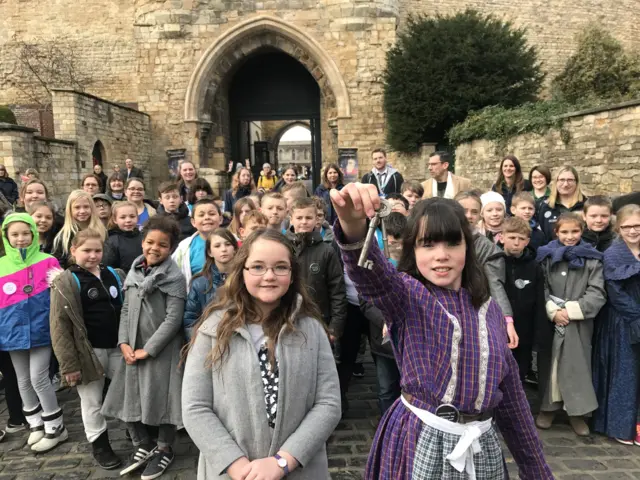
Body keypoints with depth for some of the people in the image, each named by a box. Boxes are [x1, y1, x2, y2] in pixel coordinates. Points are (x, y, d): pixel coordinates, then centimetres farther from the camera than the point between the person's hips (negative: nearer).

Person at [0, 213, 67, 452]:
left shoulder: (48, 262, -8)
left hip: (41, 328, -4)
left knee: (39, 379, -2)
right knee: (23, 381, 15)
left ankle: (55, 428, 16)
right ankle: (36, 424, 33)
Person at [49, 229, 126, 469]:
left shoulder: (115, 275, 7)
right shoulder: (65, 283, -8)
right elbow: (60, 326, -11)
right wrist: (69, 364, -14)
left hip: (117, 347, 4)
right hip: (89, 350, -4)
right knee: (92, 402, 10)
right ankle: (99, 445, 27)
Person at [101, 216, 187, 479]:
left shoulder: (175, 278, -12)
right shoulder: (134, 273, 7)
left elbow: (173, 319, -16)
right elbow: (126, 310, 9)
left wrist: (148, 349, -15)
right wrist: (123, 342, -3)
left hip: (162, 351, -5)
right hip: (132, 350, 6)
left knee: (161, 401, 6)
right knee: (128, 398, 12)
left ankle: (164, 450, 30)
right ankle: (143, 445, 35)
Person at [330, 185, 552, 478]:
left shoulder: (488, 308, 3)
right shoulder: (407, 295, -10)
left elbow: (511, 393, 9)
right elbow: (373, 273, -34)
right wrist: (354, 228, -55)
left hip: (481, 447, 4)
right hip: (420, 443, -3)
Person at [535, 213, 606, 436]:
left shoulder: (592, 259, 1)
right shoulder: (546, 256, 5)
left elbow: (597, 293, -5)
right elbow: (541, 288, 0)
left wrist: (571, 310, -13)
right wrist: (553, 311, -13)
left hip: (579, 323, -1)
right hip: (549, 321, 1)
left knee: (578, 364, 3)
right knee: (549, 362, 8)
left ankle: (577, 412, 19)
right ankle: (548, 407, 24)